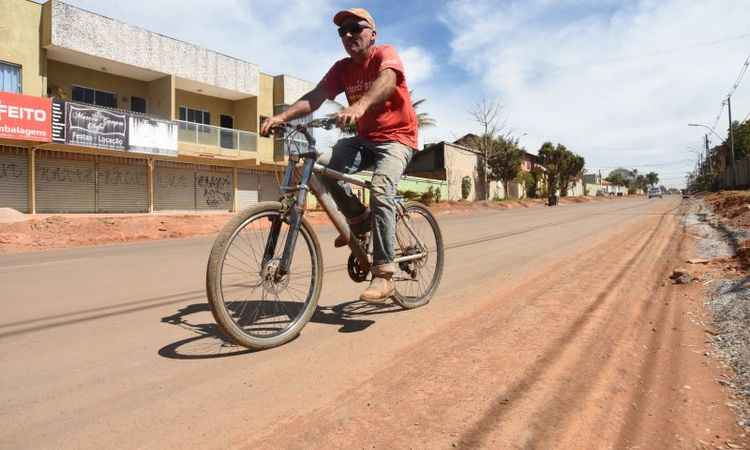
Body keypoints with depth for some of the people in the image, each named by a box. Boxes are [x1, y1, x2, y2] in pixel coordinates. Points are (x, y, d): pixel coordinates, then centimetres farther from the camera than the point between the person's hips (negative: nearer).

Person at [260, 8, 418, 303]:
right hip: (365, 140, 5)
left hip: (397, 138, -5)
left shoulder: (386, 54, -8)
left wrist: (359, 106, -52)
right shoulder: (342, 68, 6)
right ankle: (359, 218, 0)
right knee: (322, 165, -22)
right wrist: (283, 116, -27)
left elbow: (387, 80, -32)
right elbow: (315, 96, -9)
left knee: (381, 190, -30)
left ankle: (384, 275, -24)